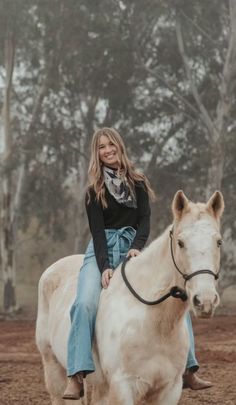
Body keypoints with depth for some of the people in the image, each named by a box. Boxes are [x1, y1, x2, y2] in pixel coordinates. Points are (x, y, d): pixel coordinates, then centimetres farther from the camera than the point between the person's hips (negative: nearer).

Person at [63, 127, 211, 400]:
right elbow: (97, 231, -6)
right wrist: (105, 267, -20)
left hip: (133, 248, 3)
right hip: (103, 250, -3)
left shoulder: (138, 183, 10)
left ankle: (187, 371, -4)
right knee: (85, 303, -28)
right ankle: (76, 378, -33)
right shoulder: (94, 191, 2)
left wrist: (137, 247, -21)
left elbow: (145, 220, 0)